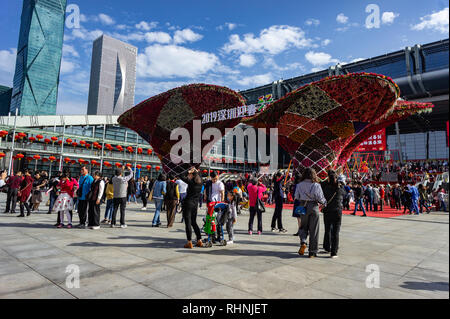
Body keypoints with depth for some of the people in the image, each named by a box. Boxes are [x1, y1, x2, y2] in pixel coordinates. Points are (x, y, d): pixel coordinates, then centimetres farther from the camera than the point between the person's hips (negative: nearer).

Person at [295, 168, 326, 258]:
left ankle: (303, 242, -6)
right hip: (313, 207, -2)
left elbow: (296, 197, 3)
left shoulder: (300, 185, -3)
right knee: (313, 230, 7)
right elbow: (320, 198, -8)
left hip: (303, 207, 2)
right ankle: (312, 252, 14)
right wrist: (325, 203, 11)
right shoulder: (316, 185, -10)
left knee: (303, 227, 20)